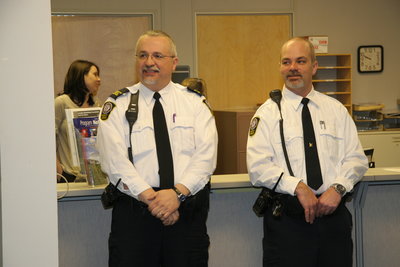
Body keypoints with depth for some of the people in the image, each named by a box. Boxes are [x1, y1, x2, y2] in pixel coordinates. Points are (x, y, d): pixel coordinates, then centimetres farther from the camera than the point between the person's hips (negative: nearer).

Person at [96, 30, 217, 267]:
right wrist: (149, 197, -18)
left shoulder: (195, 103, 9)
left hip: (188, 209, 1)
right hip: (133, 210, -1)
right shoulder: (118, 105, 5)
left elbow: (206, 155, -3)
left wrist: (178, 192, -18)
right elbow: (115, 160, -7)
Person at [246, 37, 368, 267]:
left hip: (334, 215, 3)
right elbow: (258, 167, -8)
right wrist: (298, 187, -19)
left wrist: (338, 188, -12)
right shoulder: (268, 113, 2)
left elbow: (356, 158, 6)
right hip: (287, 219, -2)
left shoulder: (336, 110, 11)